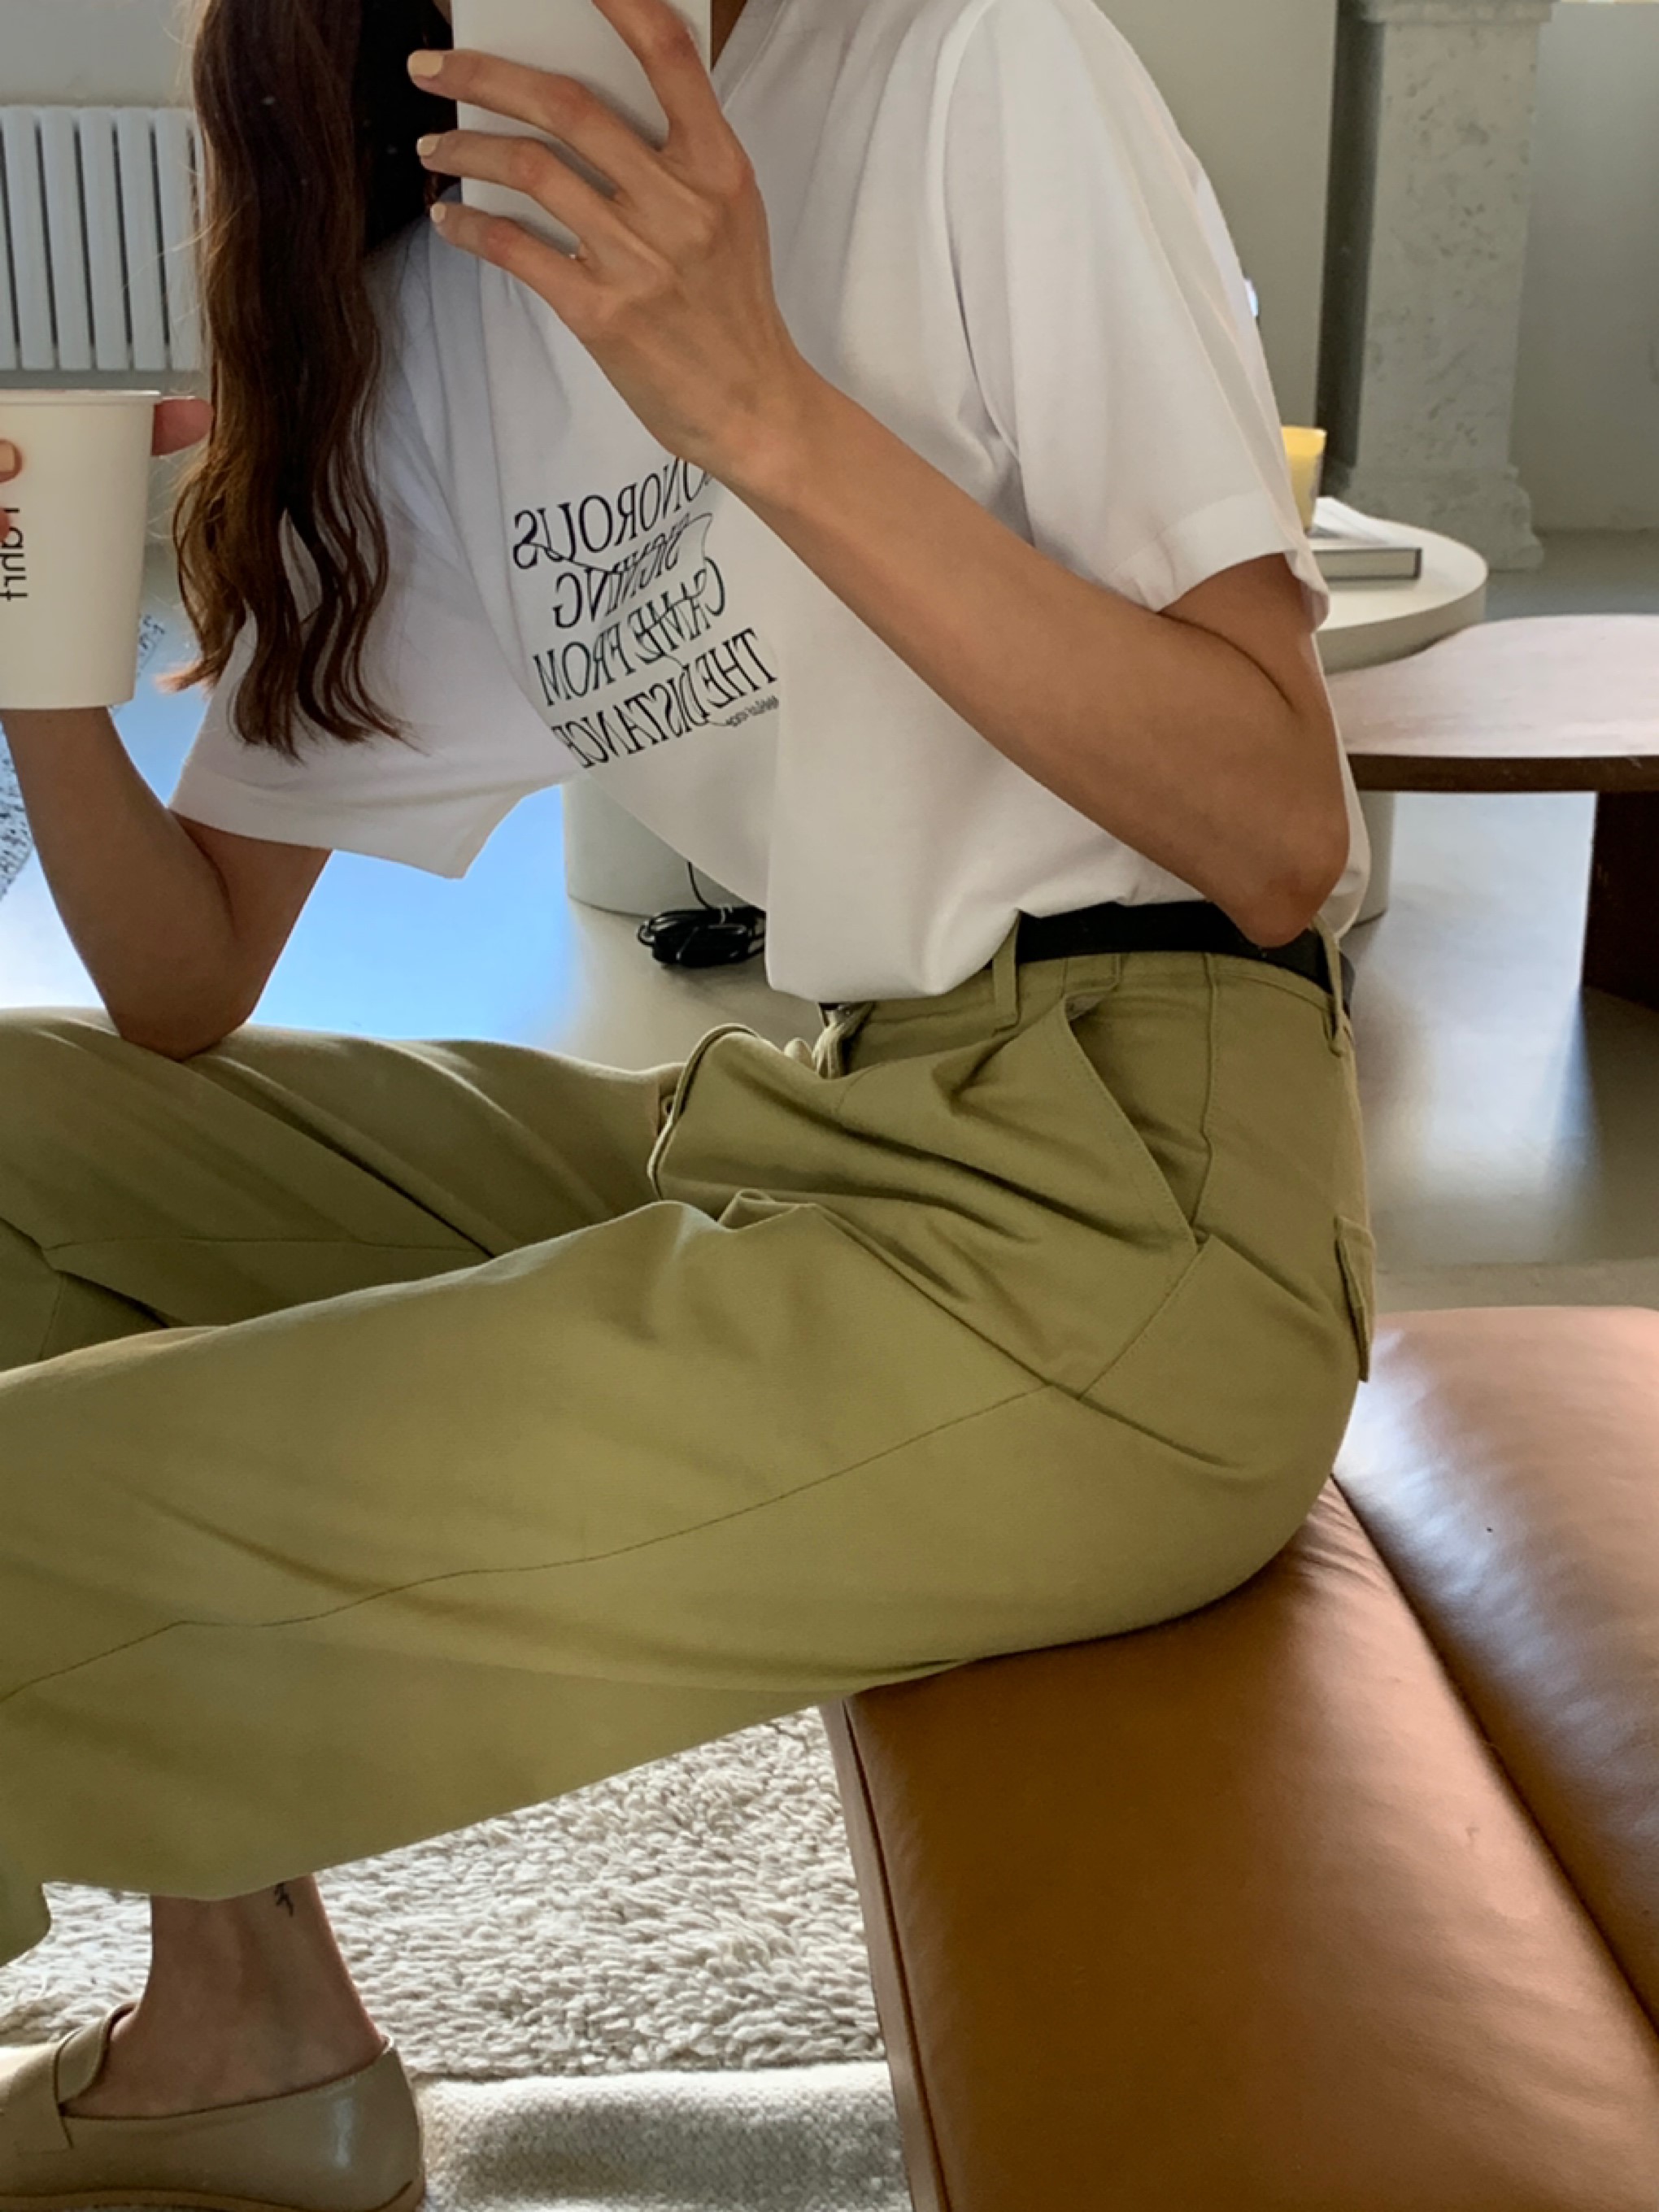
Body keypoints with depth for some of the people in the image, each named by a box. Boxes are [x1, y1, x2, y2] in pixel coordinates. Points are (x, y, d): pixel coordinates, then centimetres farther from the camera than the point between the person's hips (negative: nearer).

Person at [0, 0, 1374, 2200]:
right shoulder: (422, 313, 13)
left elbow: (1286, 838, -14)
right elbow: (193, 993, 13)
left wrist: (766, 409, -22)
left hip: (1121, 1218, -7)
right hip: (806, 1126, 8)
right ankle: (240, 2022, 15)